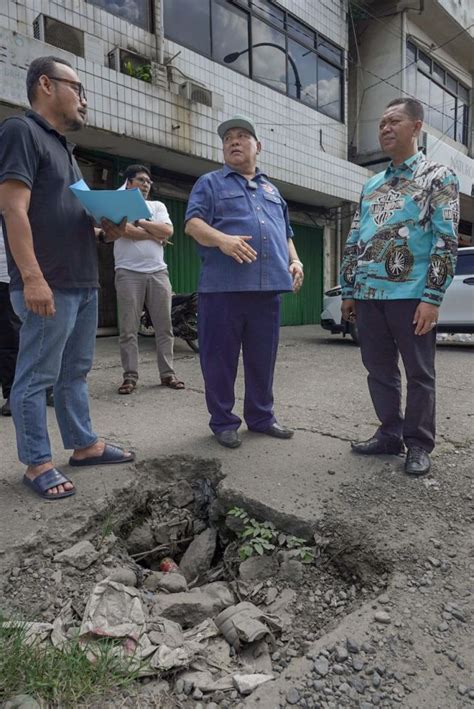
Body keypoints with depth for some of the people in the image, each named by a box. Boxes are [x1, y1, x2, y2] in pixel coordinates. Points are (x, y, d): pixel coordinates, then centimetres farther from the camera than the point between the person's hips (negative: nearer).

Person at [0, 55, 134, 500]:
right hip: (48, 286, -10)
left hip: (83, 283, 10)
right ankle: (37, 463, 10)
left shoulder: (62, 146, 23)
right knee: (36, 378, -1)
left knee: (74, 372, 15)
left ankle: (85, 445, 26)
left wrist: (106, 228, 8)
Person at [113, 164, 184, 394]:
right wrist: (155, 234, -2)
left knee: (164, 326, 3)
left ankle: (167, 373, 9)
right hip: (128, 273, -3)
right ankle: (130, 376, 4)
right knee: (128, 329, -2)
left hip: (158, 272, 4)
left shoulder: (158, 206, 19)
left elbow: (167, 231, 1)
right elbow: (125, 230, -11)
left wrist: (139, 221, -1)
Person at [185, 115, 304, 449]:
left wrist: (294, 261, 9)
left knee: (263, 357, 9)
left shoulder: (272, 189, 26)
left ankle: (261, 416, 23)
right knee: (221, 357, 0)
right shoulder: (210, 183, 10)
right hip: (224, 286, -4)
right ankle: (223, 421, 13)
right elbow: (193, 223, -4)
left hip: (268, 287, 5)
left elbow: (285, 233, 28)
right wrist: (223, 239, -22)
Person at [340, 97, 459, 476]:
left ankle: (419, 444, 15)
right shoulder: (371, 185, 19)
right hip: (369, 295, 6)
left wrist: (432, 297, -15)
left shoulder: (439, 177, 3)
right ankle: (390, 434, 23)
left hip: (410, 294, -5)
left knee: (419, 373, 3)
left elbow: (446, 241, -6)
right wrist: (348, 290, 13)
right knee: (379, 370, 10)